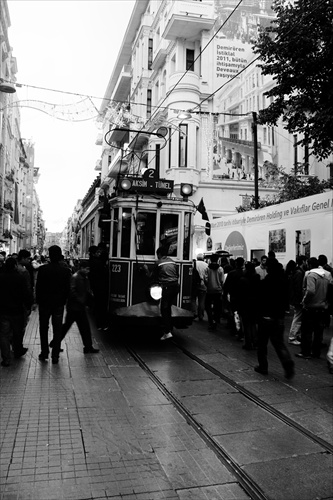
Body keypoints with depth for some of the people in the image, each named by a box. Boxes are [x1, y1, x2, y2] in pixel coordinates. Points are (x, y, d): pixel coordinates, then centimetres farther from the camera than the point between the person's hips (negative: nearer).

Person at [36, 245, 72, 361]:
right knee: (57, 329, 10)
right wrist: (64, 300, 8)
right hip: (59, 304, 1)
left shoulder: (43, 269, -11)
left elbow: (38, 286, -6)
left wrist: (38, 300, 4)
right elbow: (68, 288, -2)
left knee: (43, 328, 15)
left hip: (44, 303, -1)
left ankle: (44, 352, 16)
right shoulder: (66, 270, -8)